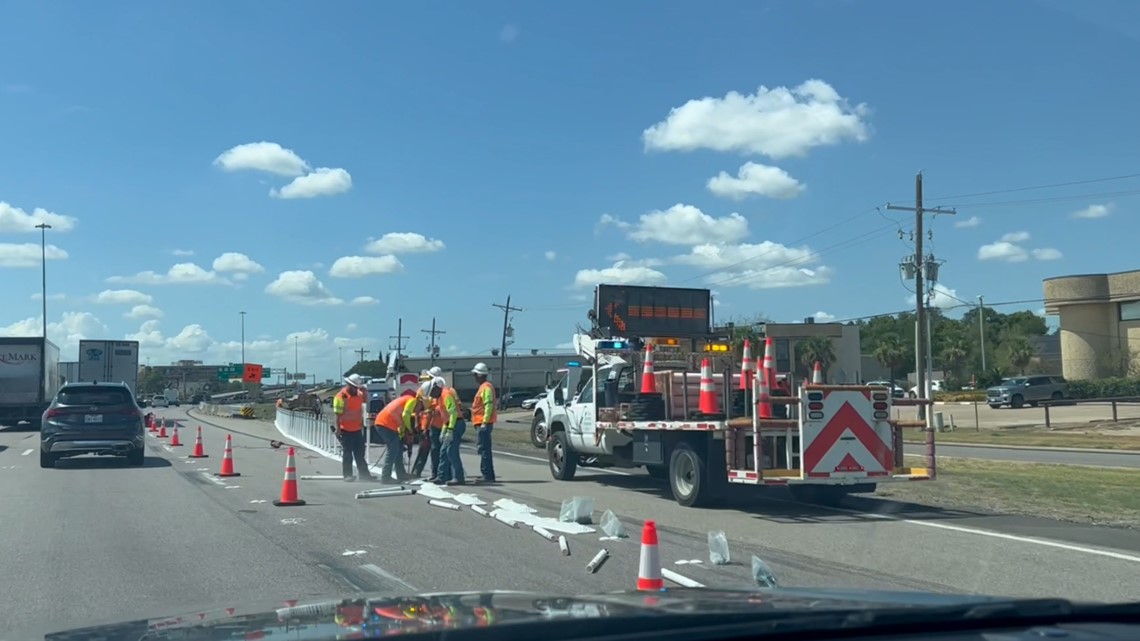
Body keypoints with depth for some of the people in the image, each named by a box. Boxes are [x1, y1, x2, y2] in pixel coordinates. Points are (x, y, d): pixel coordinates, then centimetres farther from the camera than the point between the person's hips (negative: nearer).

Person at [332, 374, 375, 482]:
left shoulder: (359, 394, 7)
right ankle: (347, 475, 6)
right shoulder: (341, 396, -14)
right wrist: (338, 430, -18)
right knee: (347, 453, 0)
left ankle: (364, 473, 14)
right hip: (346, 430, -7)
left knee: (360, 453, 10)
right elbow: (338, 414, -16)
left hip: (357, 429, 7)